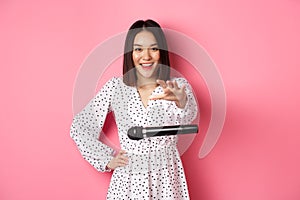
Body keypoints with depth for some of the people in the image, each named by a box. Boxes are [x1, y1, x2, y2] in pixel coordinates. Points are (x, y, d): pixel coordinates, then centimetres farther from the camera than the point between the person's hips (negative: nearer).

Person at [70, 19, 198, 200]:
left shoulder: (179, 86, -4)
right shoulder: (115, 87, -3)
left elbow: (189, 117, -26)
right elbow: (79, 128, 2)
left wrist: (182, 103, -47)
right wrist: (107, 159, -2)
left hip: (167, 177, 0)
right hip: (128, 178, 1)